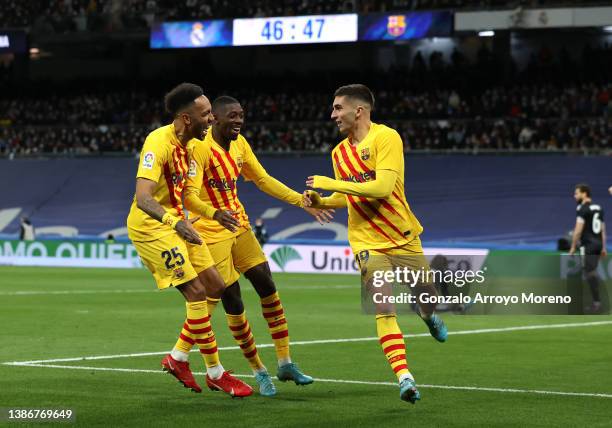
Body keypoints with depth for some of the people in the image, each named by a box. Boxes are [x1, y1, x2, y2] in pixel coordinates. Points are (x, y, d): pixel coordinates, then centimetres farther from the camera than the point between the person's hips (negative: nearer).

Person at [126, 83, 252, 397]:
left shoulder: (190, 142, 5)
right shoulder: (158, 143, -24)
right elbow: (143, 198, -35)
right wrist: (175, 222, -50)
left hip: (176, 222, 9)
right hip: (151, 226, -9)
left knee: (215, 287, 8)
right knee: (196, 292, -12)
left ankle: (178, 357, 18)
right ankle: (216, 374, 0)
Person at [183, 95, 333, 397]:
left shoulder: (239, 144, 5)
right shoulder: (201, 149, -20)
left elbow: (263, 181, 14)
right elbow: (189, 195, -28)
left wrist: (303, 201, 8)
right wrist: (215, 213, -47)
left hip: (239, 225, 8)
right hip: (212, 233, -8)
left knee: (267, 286, 1)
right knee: (232, 301, -5)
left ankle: (285, 364, 8)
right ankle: (258, 371, 8)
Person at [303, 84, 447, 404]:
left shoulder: (386, 137, -14)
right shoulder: (339, 152, 6)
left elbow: (382, 187, -25)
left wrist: (333, 183, -22)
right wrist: (319, 200, 0)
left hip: (403, 237, -3)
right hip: (367, 242, 3)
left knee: (428, 297, 9)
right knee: (384, 308, -14)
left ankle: (427, 316, 48)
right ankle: (404, 378, -14)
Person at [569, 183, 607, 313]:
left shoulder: (582, 209, -11)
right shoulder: (598, 208, 15)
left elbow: (578, 229, -15)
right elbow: (603, 229, 17)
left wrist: (573, 247, -10)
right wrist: (603, 247, 21)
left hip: (588, 244, -8)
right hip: (598, 244, 8)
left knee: (590, 273, -6)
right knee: (592, 273, 13)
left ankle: (597, 302, -10)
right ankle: (596, 302, 12)